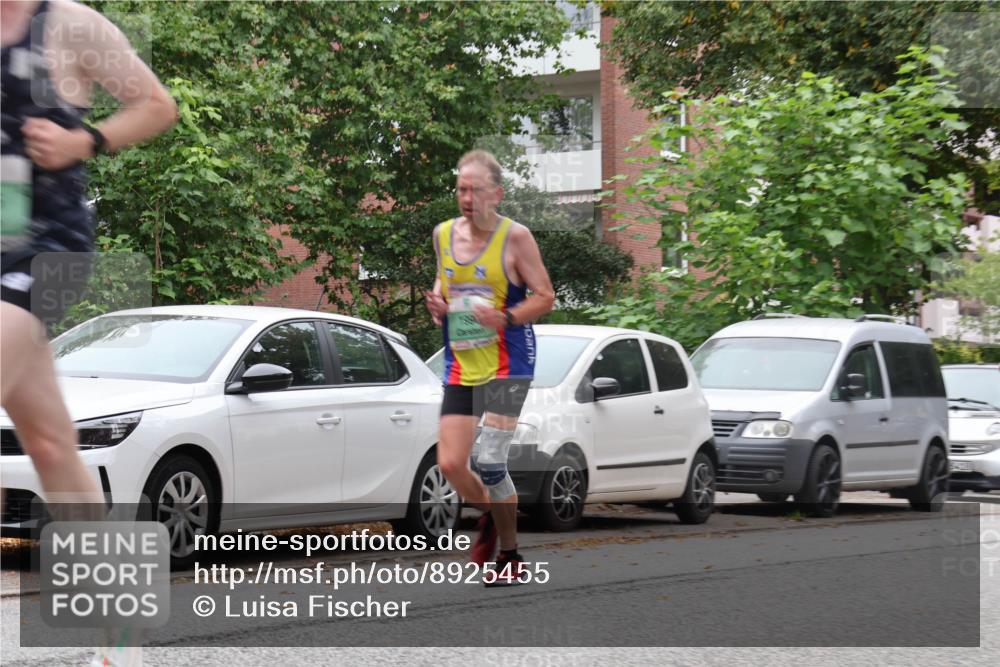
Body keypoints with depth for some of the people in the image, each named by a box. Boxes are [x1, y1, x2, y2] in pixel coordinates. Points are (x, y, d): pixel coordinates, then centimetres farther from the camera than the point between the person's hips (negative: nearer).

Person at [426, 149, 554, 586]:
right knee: (450, 464, -3)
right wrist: (438, 305, 2)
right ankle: (488, 516, 28)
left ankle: (510, 555, 3)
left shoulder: (515, 238, -8)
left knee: (487, 460, -13)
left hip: (506, 366, -5)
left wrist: (505, 318, -21)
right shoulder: (443, 235, 8)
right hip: (459, 367, 5)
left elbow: (545, 296, -5)